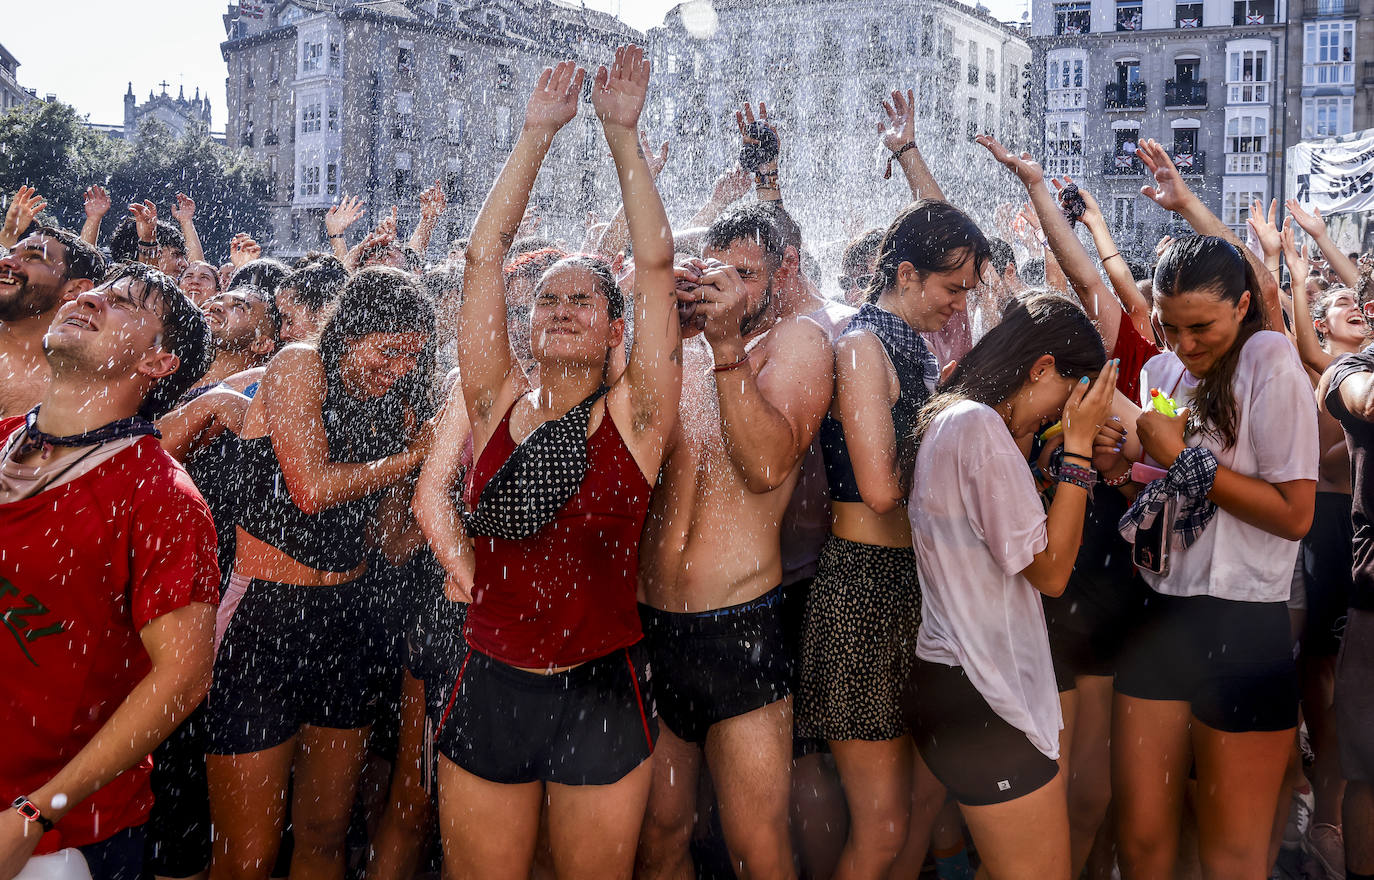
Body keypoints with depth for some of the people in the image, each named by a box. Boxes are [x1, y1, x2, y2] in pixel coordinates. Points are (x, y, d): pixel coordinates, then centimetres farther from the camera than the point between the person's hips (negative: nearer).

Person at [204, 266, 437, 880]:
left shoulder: (392, 406, 12)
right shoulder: (299, 366, -5)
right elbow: (311, 488, -18)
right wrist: (414, 455, -6)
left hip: (346, 618, 6)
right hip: (267, 615, -6)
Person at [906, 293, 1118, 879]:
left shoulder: (946, 419, 13)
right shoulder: (979, 425, -18)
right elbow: (1050, 570, -15)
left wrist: (1020, 446, 14)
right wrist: (1078, 441, -12)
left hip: (948, 676, 11)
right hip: (982, 702, -11)